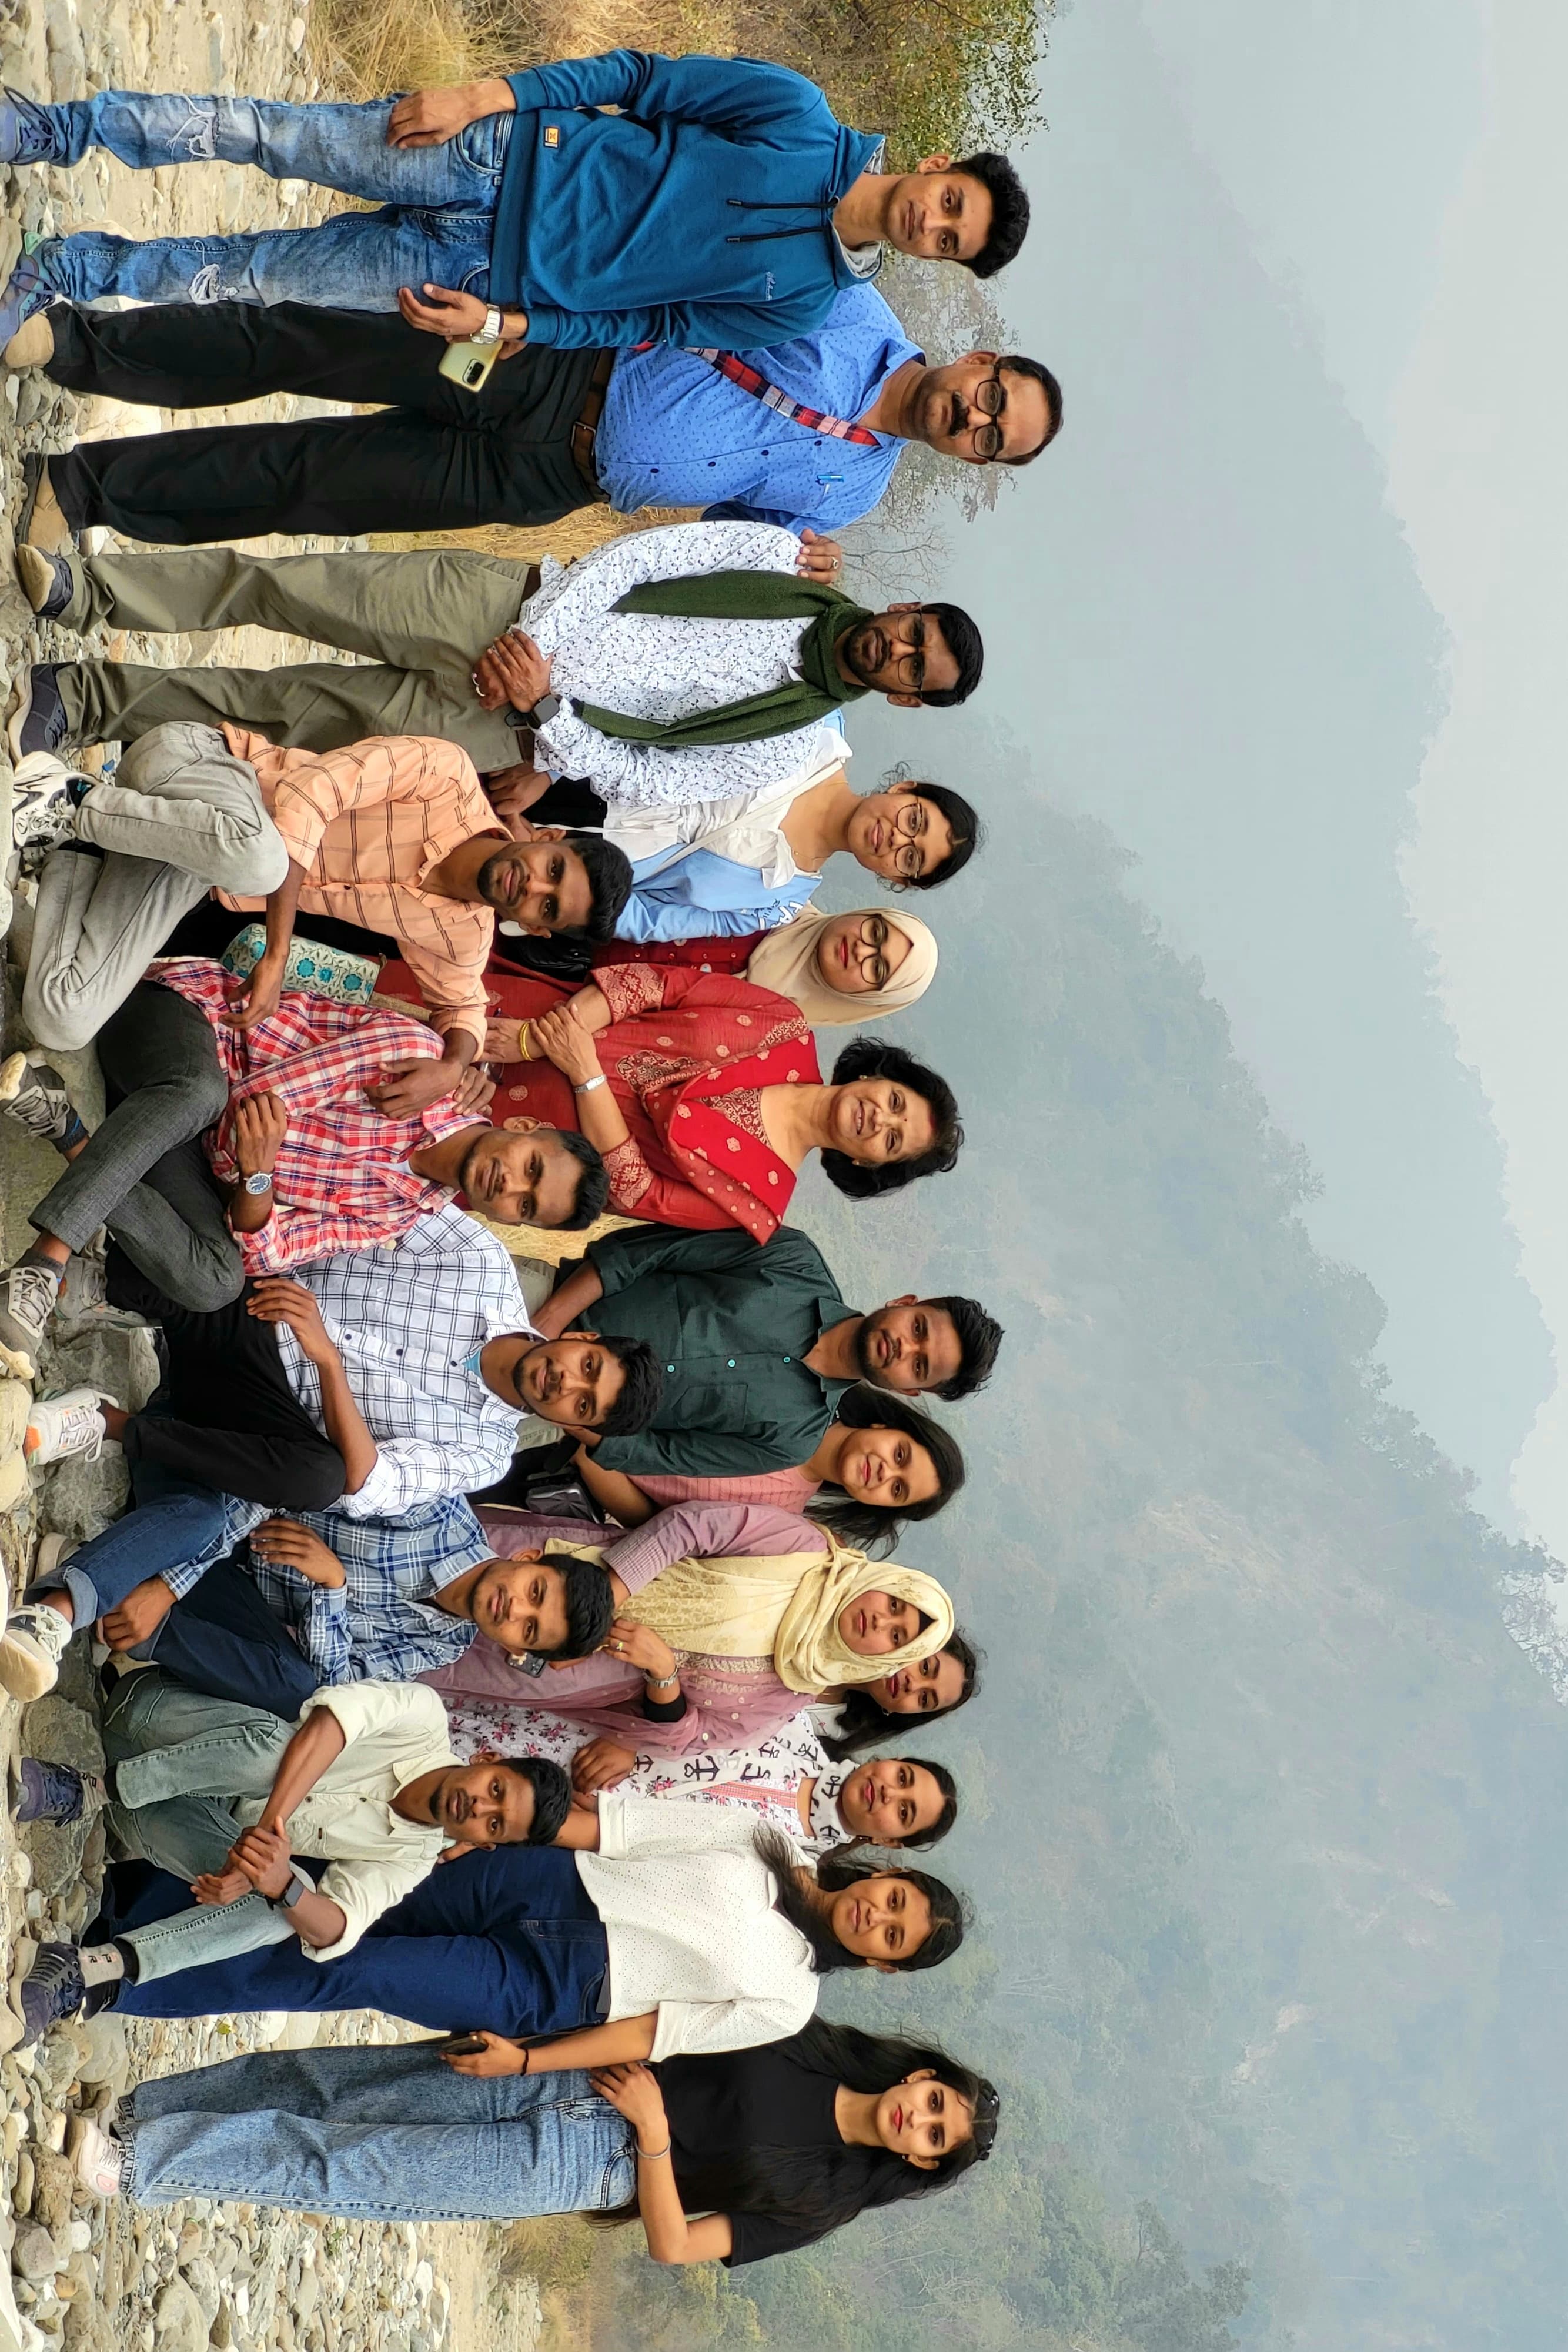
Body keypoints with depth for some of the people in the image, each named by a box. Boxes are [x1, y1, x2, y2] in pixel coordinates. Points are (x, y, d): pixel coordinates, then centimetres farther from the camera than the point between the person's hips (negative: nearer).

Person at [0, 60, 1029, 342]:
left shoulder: (805, 305, -4)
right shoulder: (802, 121, -6)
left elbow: (661, 326, -3)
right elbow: (640, 78, -2)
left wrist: (502, 324, -10)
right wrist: (482, 96, -11)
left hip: (501, 276, 0)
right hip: (509, 157, 0)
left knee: (247, 276, 0)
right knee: (258, 132, -4)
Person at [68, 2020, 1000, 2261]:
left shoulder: (822, 2201, -4)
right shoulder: (816, 2039, 4)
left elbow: (673, 2245, -7)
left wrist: (654, 2127, -17)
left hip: (585, 2166, -3)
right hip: (570, 2067, 4)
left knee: (342, 2170, -11)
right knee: (325, 2081, -6)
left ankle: (137, 2162, -5)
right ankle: (133, 2110, 5)